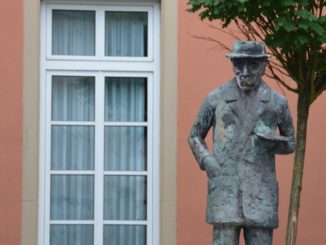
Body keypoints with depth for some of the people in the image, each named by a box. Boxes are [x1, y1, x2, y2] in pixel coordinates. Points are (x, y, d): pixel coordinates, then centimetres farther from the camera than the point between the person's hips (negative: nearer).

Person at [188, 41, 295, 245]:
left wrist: (273, 142, -8)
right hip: (225, 188, -1)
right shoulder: (216, 99, 3)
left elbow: (291, 143, 15)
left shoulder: (277, 102, 5)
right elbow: (195, 137, 15)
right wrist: (207, 162, -4)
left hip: (260, 190, 1)